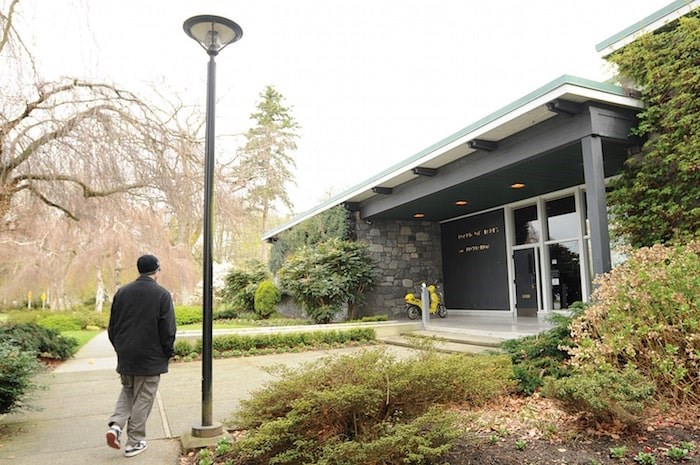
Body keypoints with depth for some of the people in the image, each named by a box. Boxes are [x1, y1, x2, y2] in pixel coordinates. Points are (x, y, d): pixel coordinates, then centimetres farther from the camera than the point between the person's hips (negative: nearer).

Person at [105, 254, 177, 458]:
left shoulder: (122, 292, 4)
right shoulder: (162, 294, -11)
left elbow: (112, 327, 9)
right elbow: (168, 330, -12)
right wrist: (167, 353, 3)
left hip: (125, 357, 5)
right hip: (151, 358, -4)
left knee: (127, 391, 24)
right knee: (143, 399, 7)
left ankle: (116, 424, 4)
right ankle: (135, 442, 14)